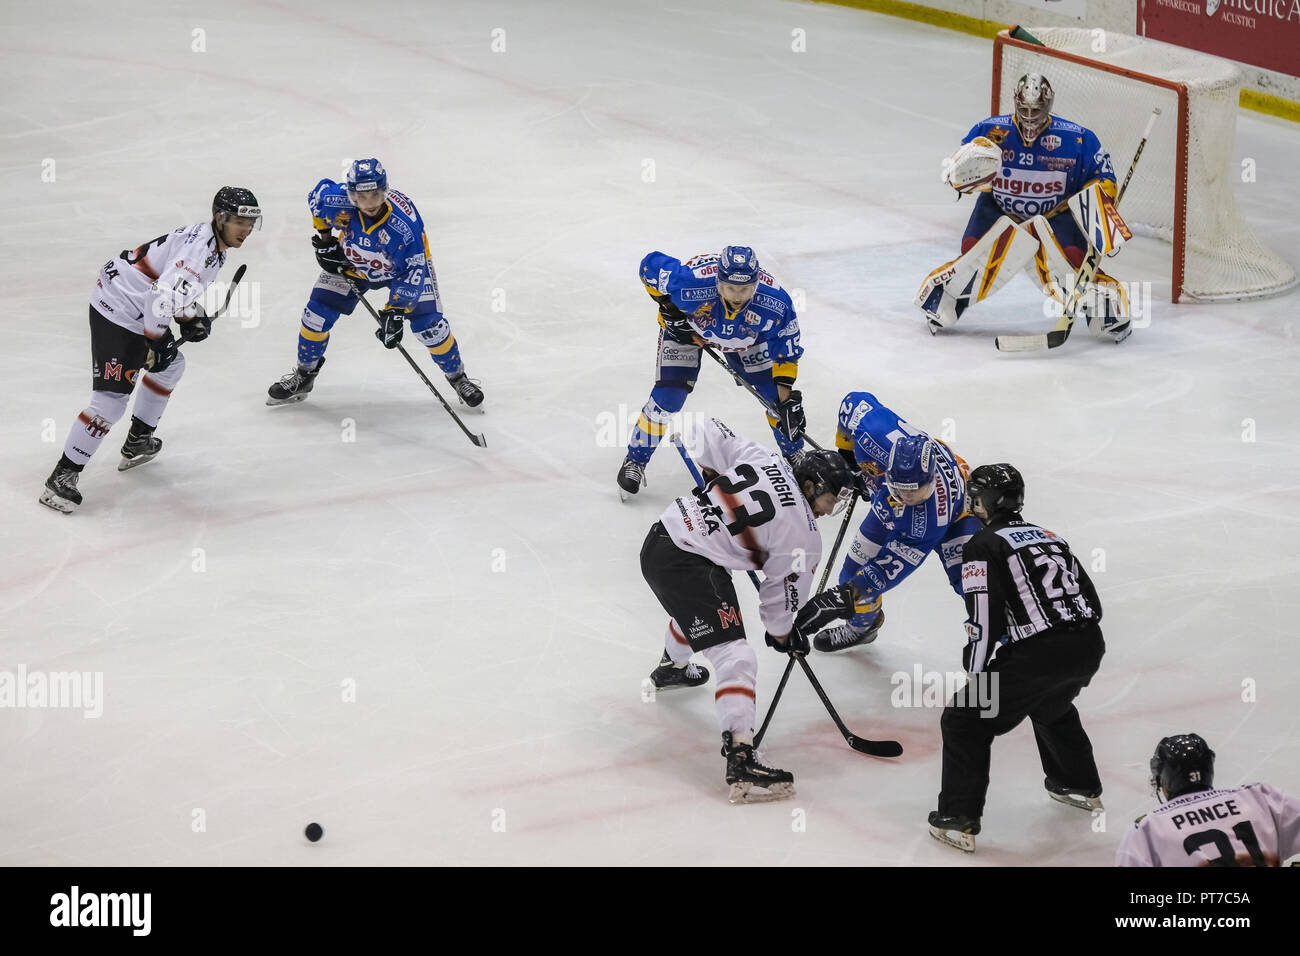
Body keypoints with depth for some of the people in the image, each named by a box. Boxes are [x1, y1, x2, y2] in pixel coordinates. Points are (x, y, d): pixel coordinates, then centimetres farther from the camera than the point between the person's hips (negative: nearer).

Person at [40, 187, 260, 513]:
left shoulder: (215, 246, 11)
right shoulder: (200, 247, -23)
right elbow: (164, 294, -31)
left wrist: (192, 318, 12)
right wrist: (156, 341, -21)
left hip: (140, 311, 11)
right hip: (117, 311, -11)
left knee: (171, 366, 28)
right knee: (112, 399, -15)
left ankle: (137, 443, 41)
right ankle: (62, 477, -12)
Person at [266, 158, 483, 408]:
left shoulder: (404, 223, -41)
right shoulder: (339, 202, -34)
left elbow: (412, 272, -33)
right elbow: (319, 193, -8)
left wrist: (396, 311, -36)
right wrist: (325, 237, -1)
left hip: (405, 263, -3)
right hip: (351, 262, 3)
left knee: (429, 326, -11)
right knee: (317, 315, -3)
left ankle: (458, 378, 16)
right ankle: (304, 375, 22)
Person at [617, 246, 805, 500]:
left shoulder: (775, 303, -36)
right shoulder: (691, 282, -44)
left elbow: (785, 351, -20)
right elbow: (651, 265, -25)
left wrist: (787, 399, -24)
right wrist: (669, 309, -21)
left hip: (745, 334, 2)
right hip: (685, 326, -2)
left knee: (774, 394, 0)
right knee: (668, 397, -11)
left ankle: (794, 458, 26)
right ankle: (635, 461, 11)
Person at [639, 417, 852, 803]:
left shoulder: (762, 458, 4)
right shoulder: (802, 533, -10)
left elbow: (706, 431, 10)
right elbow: (782, 593, -2)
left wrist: (713, 476, 23)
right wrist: (781, 634, 17)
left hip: (661, 536, 9)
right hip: (686, 565, -9)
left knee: (699, 601, 40)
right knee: (734, 656, -12)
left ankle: (672, 667, 71)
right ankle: (741, 762, -23)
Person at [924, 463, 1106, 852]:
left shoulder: (983, 546, -1)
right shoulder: (1052, 538, 21)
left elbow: (984, 621, -10)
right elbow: (1091, 604, 20)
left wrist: (975, 677, -1)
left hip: (1040, 654, -7)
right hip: (1089, 646, 7)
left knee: (964, 721, 6)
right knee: (1051, 707, 38)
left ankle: (958, 820, 1)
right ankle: (1082, 788, 51)